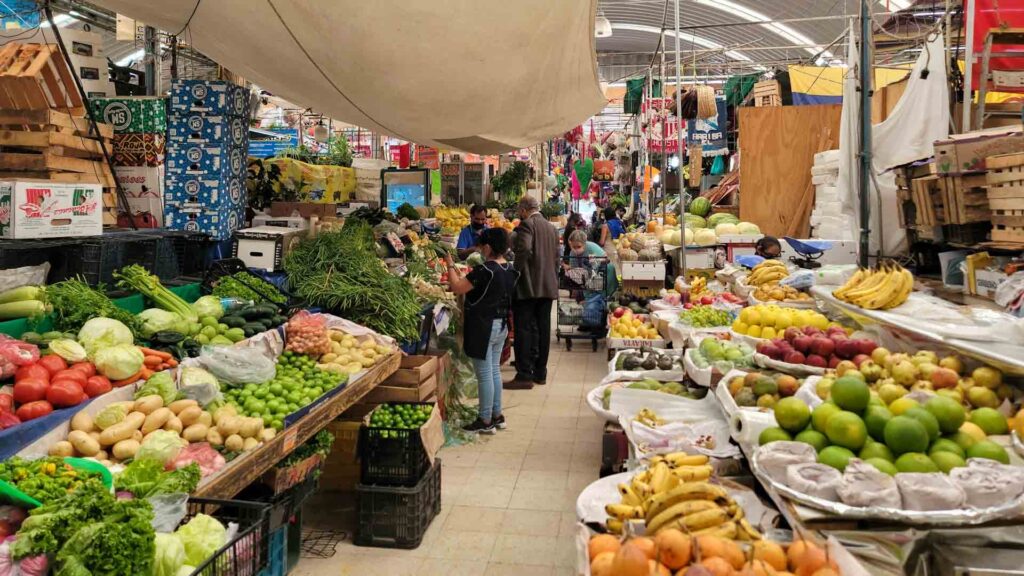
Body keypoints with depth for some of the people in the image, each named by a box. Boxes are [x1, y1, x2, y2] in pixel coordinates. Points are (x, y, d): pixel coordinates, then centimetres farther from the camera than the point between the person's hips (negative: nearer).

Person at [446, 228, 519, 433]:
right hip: (501, 325, 9)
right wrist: (462, 276, 18)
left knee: (484, 374, 0)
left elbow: (457, 287, -19)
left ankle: (485, 421, 8)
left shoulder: (485, 270, -22)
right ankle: (497, 415, 25)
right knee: (494, 370, 17)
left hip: (483, 327, -8)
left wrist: (450, 266, -4)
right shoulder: (509, 270, 5)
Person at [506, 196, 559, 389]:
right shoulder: (551, 228, 16)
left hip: (528, 286, -8)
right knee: (542, 329, 11)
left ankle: (524, 375, -5)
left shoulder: (526, 224, -8)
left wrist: (515, 272, -15)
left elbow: (524, 249, -25)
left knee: (523, 329, -4)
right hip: (548, 286, 8)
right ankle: (540, 372, 17)